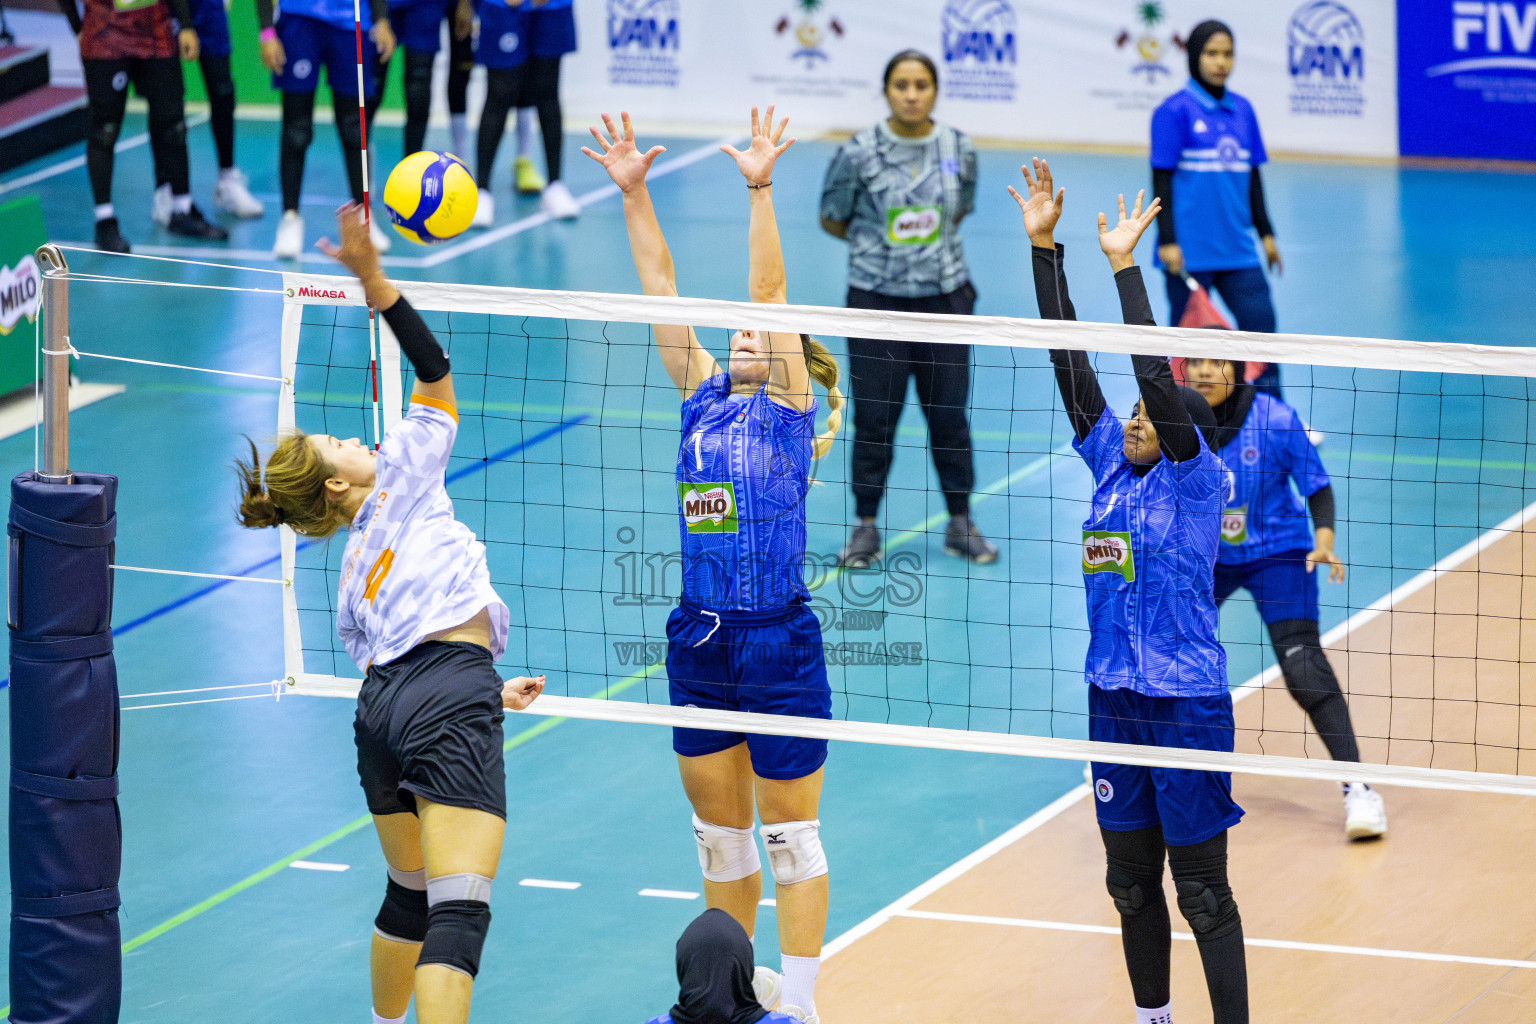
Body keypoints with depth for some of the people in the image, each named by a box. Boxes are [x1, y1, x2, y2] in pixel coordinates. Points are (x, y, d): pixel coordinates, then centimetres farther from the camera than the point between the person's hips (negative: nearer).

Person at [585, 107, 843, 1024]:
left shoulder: (788, 407, -3)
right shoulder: (704, 398, 9)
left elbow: (769, 292, -14)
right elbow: (660, 287, 6)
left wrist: (760, 191, -22)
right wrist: (634, 193, 0)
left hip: (779, 643, -5)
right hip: (700, 642, 5)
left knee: (790, 837, 3)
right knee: (719, 835, 14)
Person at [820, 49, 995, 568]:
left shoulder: (959, 150, -2)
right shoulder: (859, 153, -10)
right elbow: (832, 220, 3)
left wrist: (927, 246, 5)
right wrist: (883, 243, 8)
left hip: (944, 297, 2)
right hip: (876, 301, -2)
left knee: (949, 413, 9)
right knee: (874, 417, 3)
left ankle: (960, 524, 22)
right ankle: (865, 528, 16)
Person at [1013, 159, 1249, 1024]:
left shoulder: (1198, 482, -9)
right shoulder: (1113, 467, 7)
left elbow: (1158, 379, -22)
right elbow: (1071, 363, 4)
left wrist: (1126, 267, -24)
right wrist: (1044, 247, -1)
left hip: (1187, 702, -7)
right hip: (1115, 696, 7)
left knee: (1202, 889, -3)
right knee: (1132, 879, 14)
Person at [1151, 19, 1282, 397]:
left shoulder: (1243, 110, 10)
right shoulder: (1175, 111, -6)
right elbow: (1162, 179, -7)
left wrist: (1265, 232, 15)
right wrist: (1167, 241, -12)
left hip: (1237, 250, 5)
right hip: (1191, 252, -5)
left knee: (1260, 323, -1)